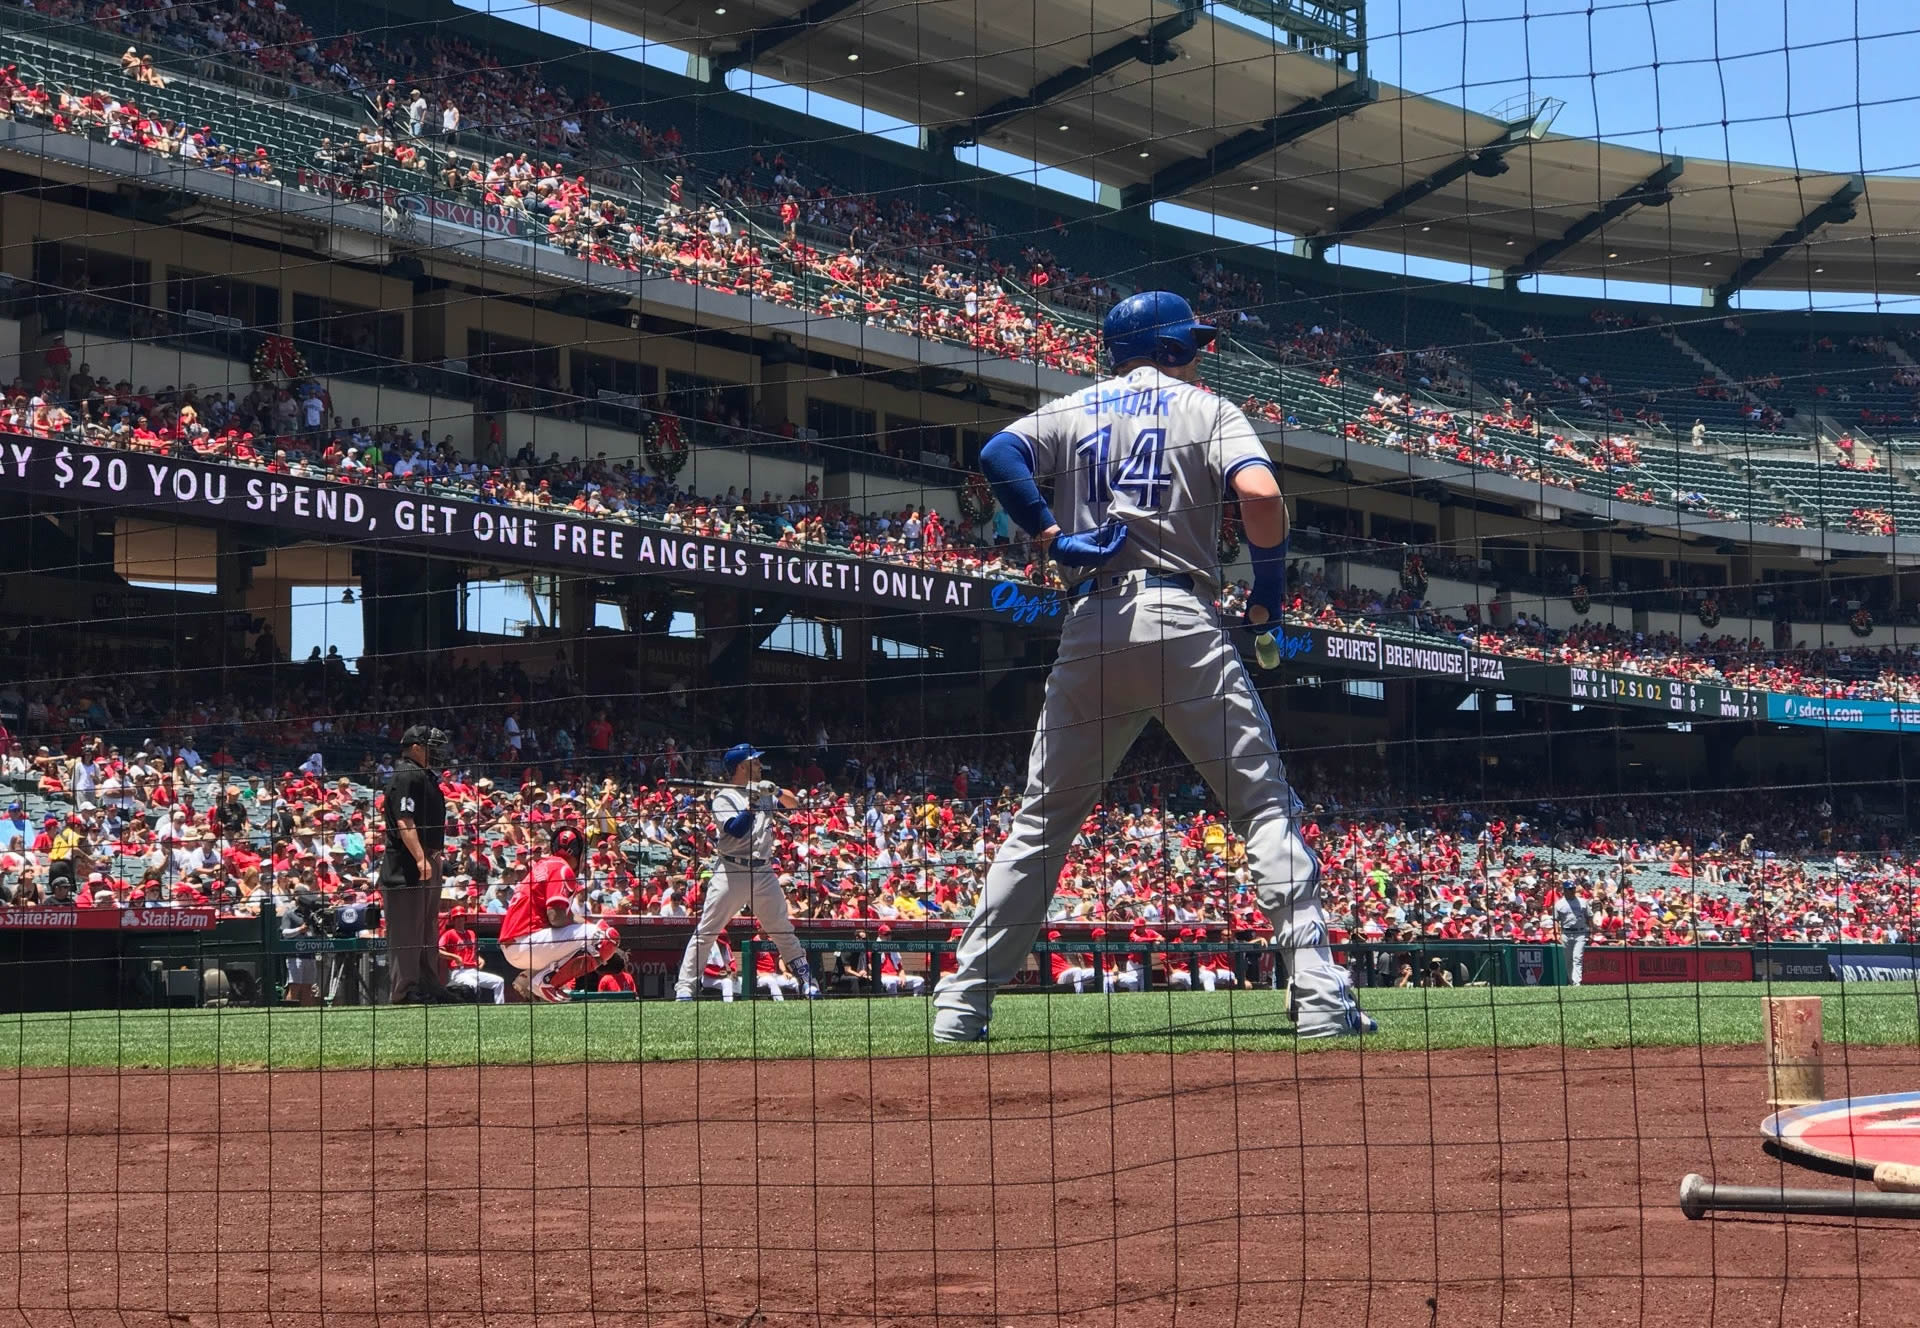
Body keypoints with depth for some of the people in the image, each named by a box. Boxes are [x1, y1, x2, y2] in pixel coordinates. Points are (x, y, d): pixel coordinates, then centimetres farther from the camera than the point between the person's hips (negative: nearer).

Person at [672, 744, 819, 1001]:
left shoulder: (763, 792, 15)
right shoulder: (724, 798, -4)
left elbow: (794, 804, 13)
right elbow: (736, 830, -17)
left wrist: (776, 791, -4)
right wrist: (752, 803, -23)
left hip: (763, 872, 6)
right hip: (731, 872, -5)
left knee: (782, 929, 11)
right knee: (706, 930, -8)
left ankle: (806, 980, 19)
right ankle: (684, 986, -9)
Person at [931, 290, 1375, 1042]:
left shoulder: (1074, 411, 17)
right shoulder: (1207, 409, 9)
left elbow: (999, 454, -3)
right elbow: (1260, 495, -10)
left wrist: (1050, 538, -1)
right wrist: (1270, 586, 4)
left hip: (1090, 627, 3)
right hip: (1180, 622, -3)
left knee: (1041, 820, 11)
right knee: (1265, 804, -1)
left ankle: (962, 1002, 6)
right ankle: (1319, 994, -13)